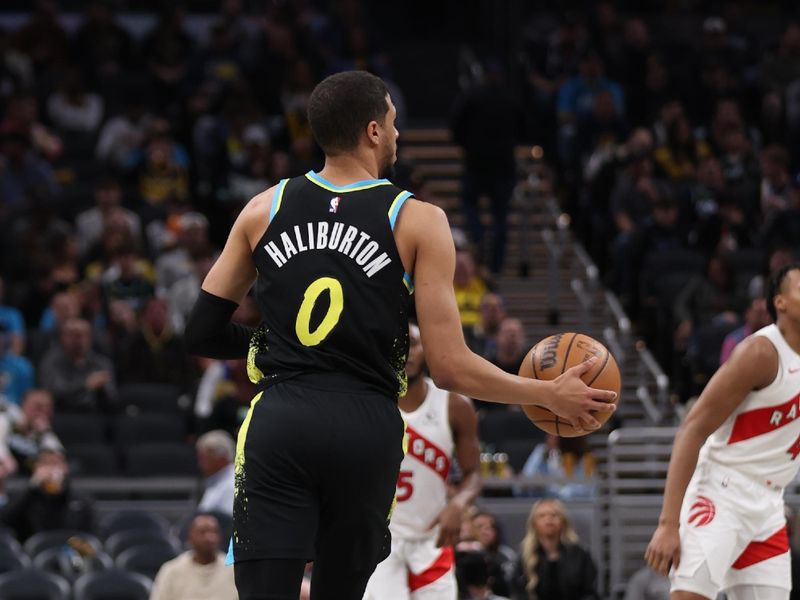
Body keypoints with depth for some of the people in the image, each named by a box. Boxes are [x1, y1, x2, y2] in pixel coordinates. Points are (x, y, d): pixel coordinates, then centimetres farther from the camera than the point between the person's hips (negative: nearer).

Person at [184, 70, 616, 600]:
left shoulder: (264, 209, 8)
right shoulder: (418, 222, 0)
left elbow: (203, 333, 12)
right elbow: (449, 368, -5)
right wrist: (550, 395, 7)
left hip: (279, 423, 1)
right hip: (367, 431, 0)